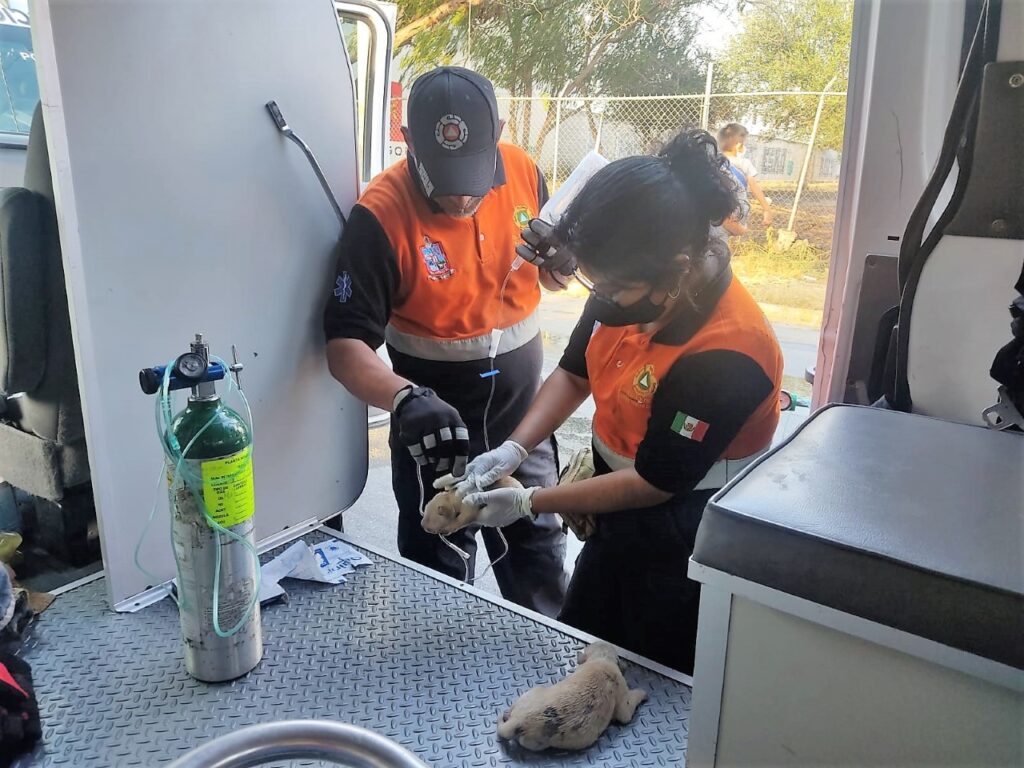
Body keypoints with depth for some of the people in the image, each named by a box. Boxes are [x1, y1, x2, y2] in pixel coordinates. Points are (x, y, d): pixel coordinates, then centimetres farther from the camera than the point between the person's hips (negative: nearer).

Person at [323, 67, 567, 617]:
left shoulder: (521, 171, -6)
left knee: (538, 551, 19)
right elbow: (345, 345, -23)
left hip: (522, 409, 4)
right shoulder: (380, 215, -21)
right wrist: (405, 399, -42)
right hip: (435, 422, -4)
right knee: (439, 569, 10)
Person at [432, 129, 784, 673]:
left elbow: (653, 483, -24)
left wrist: (528, 503, -20)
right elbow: (574, 373, 3)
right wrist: (513, 448, -10)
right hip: (620, 518, 7)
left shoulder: (727, 353, -32)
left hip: (683, 542, -7)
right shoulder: (631, 287, -12)